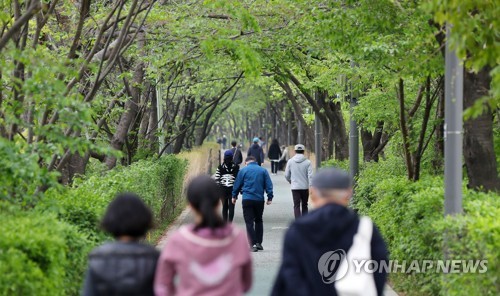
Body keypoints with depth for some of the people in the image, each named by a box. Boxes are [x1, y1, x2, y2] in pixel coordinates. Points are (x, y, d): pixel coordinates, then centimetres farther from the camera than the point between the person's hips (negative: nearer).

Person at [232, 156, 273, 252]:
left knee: (249, 222, -1)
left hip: (247, 200, -2)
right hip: (260, 200, 2)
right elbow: (269, 185, 3)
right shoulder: (263, 170, 7)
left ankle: (253, 244, -10)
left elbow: (237, 184, 7)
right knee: (259, 221, 17)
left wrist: (234, 196, 19)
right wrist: (270, 197, 5)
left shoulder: (243, 170, 2)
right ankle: (259, 243, 14)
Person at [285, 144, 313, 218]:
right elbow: (310, 176, -12)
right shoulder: (307, 162, -6)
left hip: (295, 187, 0)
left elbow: (287, 175, 4)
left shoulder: (290, 161, -2)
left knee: (296, 206, 0)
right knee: (304, 205, 17)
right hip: (305, 187, 0)